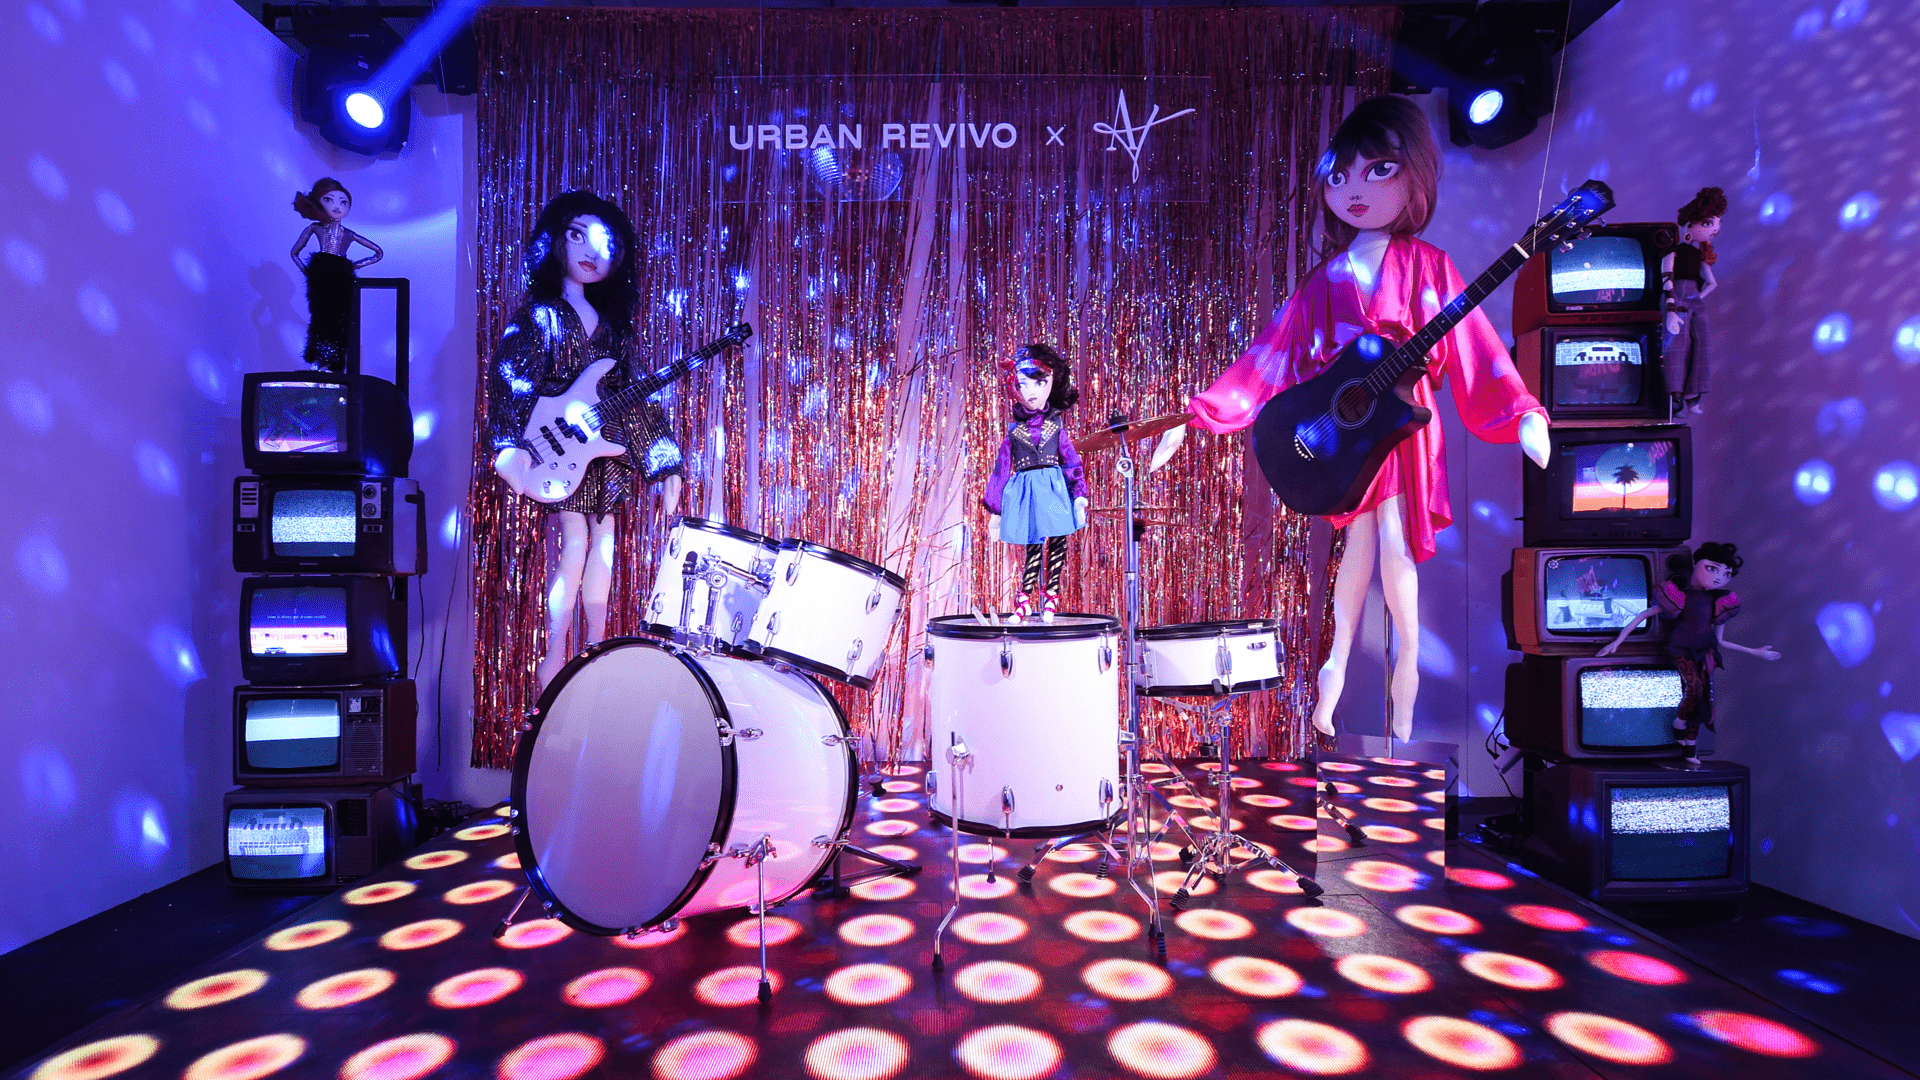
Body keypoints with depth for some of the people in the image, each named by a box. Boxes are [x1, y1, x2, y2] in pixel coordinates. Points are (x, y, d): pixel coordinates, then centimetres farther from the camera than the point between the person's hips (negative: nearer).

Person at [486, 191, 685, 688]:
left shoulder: (612, 321, 14)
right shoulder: (539, 313, -1)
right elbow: (507, 377, -10)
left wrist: (662, 456, 8)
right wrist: (510, 446, -23)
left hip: (608, 442, 5)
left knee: (602, 541, 6)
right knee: (575, 543, -9)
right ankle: (554, 658, -1)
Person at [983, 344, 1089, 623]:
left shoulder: (1056, 427, 6)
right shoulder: (1013, 432, 6)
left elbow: (1072, 462, 3)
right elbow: (1001, 471, 9)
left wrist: (1079, 496, -8)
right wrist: (995, 511, 7)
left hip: (1054, 491, 1)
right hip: (1025, 493, 0)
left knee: (1057, 545, -2)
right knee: (1033, 547, -1)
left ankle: (1050, 600, 12)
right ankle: (1024, 602, 10)